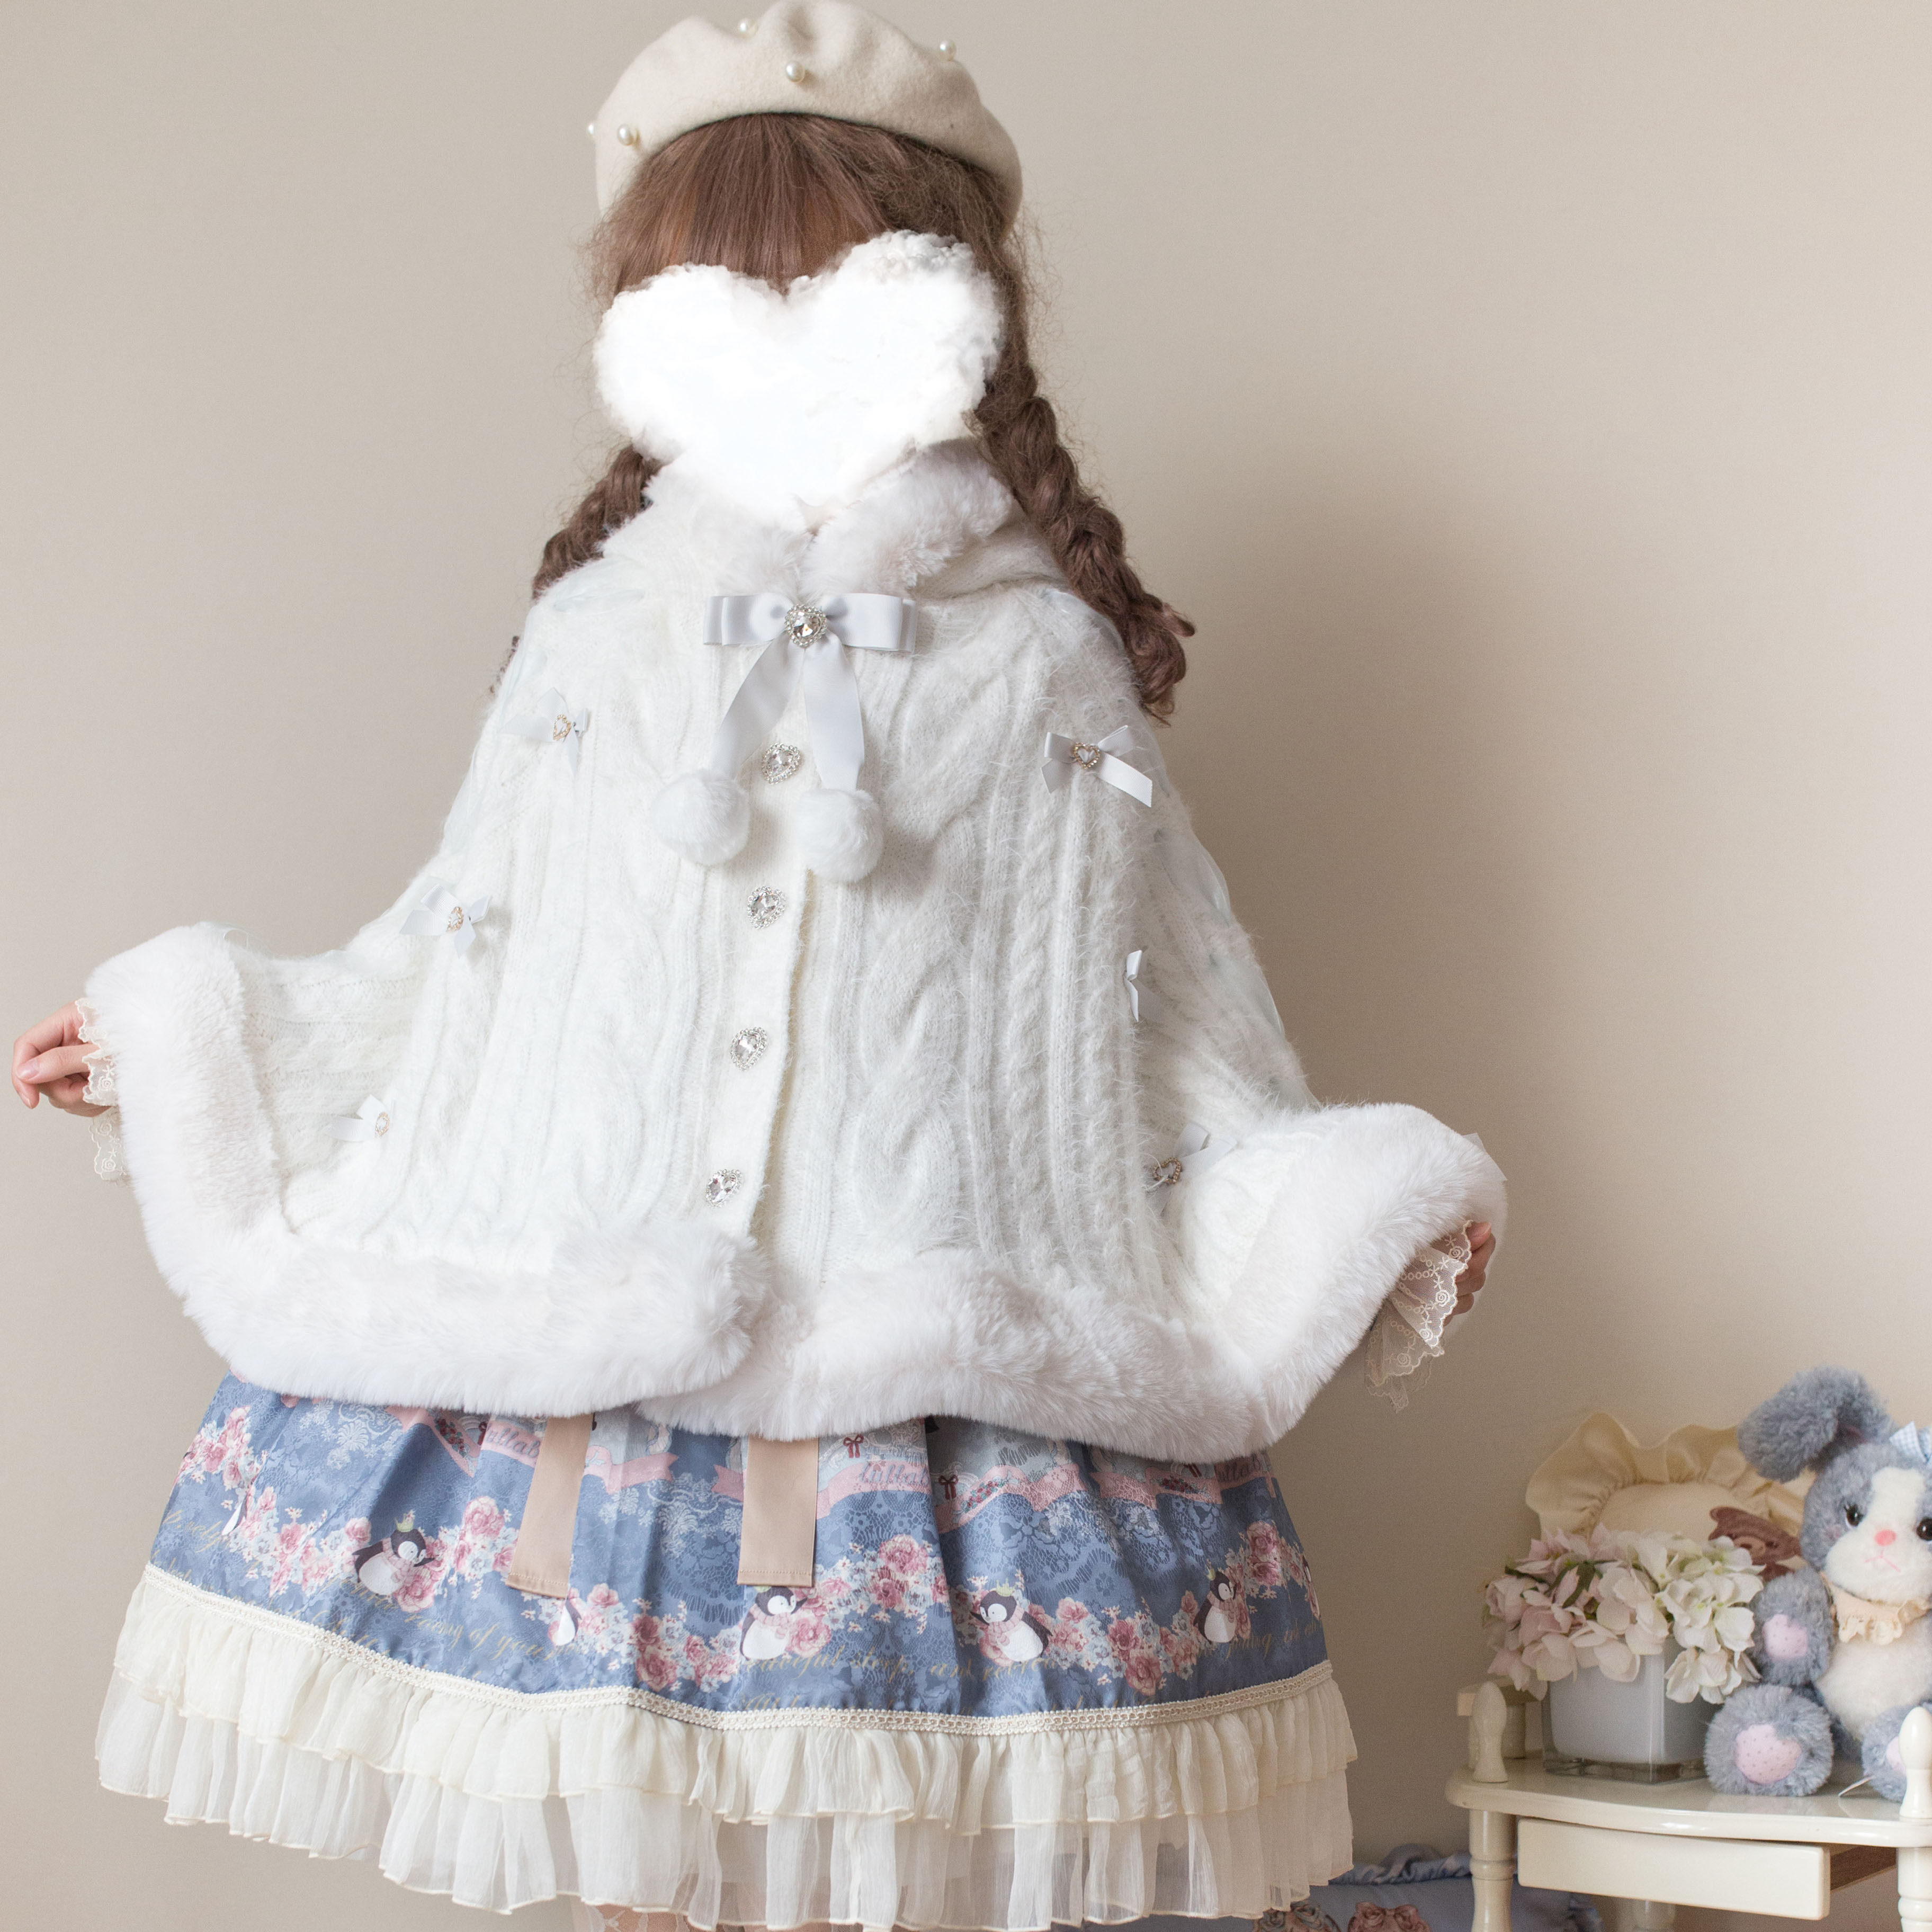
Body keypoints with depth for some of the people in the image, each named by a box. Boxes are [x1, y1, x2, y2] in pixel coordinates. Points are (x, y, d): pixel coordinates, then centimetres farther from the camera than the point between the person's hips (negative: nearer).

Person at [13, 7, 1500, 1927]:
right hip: (579, 1368, 2)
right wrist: (178, 1041, 17)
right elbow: (447, 959, 16)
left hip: (937, 1360, -1)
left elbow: (1168, 1011, 9)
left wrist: (1349, 1213, 1)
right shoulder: (591, 641, 8)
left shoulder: (1048, 663, 5)